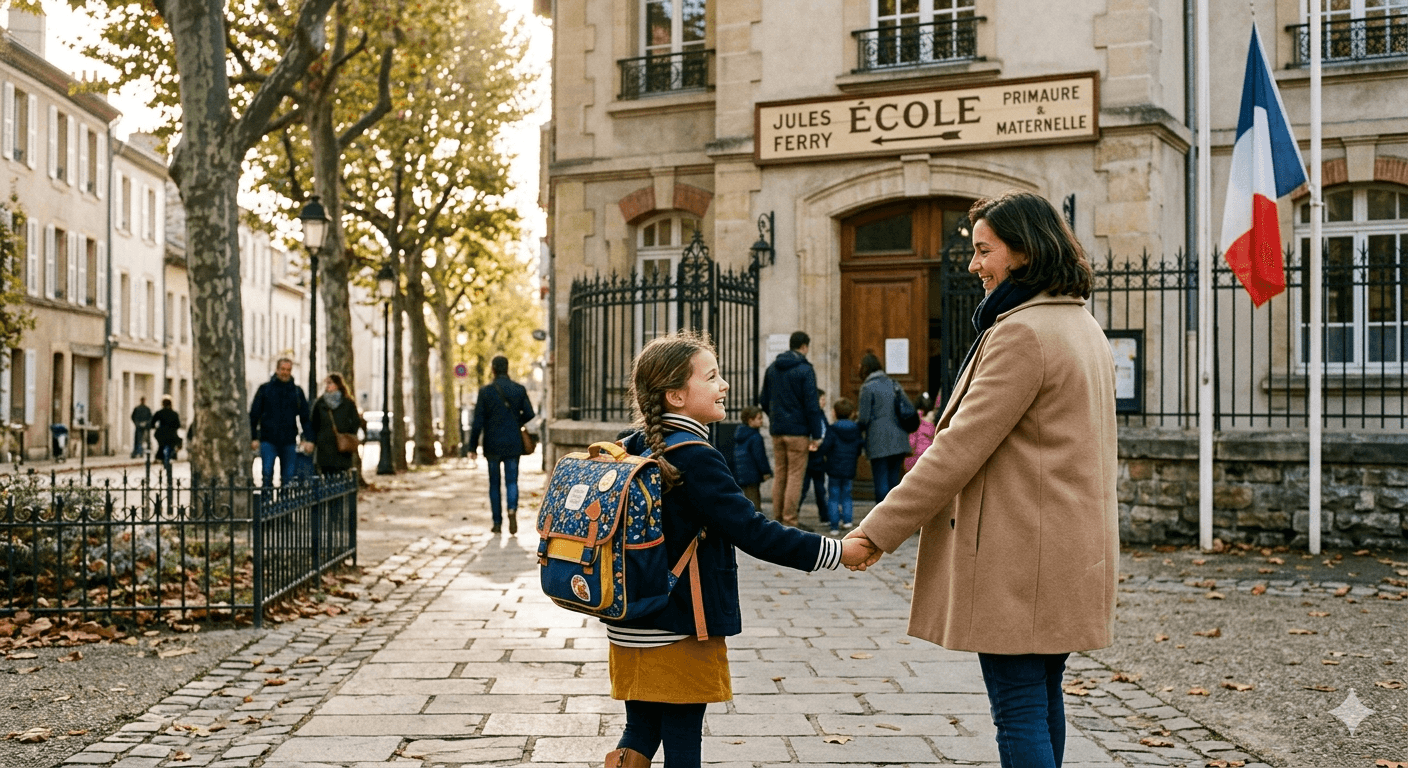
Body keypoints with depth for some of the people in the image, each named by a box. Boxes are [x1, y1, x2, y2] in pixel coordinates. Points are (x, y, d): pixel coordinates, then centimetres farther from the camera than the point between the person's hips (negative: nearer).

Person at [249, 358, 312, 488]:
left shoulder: (297, 391, 10)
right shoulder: (265, 389, 5)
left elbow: (305, 416, 11)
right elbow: (254, 414, 5)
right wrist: (254, 437, -2)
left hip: (289, 441, 2)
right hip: (268, 440, -2)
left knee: (288, 477, 2)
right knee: (267, 473, -11)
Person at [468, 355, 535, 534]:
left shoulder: (485, 391, -7)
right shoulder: (519, 389, -1)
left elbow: (478, 421, -7)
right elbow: (529, 414, 1)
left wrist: (473, 447, -1)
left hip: (492, 444, -1)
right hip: (513, 444, 1)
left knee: (494, 483, 10)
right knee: (511, 481, 5)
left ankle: (497, 523, 11)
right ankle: (512, 509, -22)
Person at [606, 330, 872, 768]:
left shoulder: (634, 448, 7)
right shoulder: (697, 458, -18)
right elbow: (753, 532, -21)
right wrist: (836, 552, -16)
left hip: (633, 628, 8)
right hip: (682, 633, -7)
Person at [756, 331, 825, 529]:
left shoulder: (772, 368, 10)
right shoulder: (805, 370, -10)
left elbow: (763, 400, 13)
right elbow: (811, 405, -13)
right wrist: (816, 435, -10)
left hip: (777, 431, 6)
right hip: (798, 431, -6)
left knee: (780, 475, 12)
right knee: (795, 476, -2)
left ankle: (777, 519, 13)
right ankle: (789, 521, -3)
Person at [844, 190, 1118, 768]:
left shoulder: (1021, 332, -17)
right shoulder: (1083, 326, 15)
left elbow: (958, 450, -20)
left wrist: (879, 529, -15)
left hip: (1018, 555, -10)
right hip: (1065, 548, 10)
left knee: (1019, 709, -5)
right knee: (1043, 694, 19)